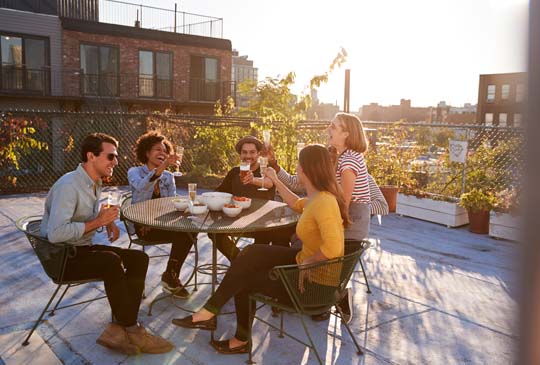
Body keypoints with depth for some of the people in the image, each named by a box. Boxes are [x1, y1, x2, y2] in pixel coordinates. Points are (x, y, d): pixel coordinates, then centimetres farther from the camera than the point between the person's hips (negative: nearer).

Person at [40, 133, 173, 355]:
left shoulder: (96, 183, 8)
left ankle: (121, 329, -15)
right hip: (62, 258, -9)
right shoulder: (68, 185, -21)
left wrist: (109, 221, 6)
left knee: (139, 259, -7)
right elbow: (55, 234, -32)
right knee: (111, 262, -33)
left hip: (82, 249, 9)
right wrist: (97, 222, -22)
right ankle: (131, 330, -17)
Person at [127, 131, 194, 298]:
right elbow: (141, 187, -26)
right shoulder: (135, 172, -1)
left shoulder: (169, 177, 13)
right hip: (144, 225, -5)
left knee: (189, 231, -27)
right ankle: (171, 277, -10)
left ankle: (171, 275, -10)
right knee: (183, 233, -29)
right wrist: (163, 166, -40)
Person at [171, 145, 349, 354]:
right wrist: (275, 180, 26)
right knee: (251, 253, 2)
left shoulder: (324, 202, -28)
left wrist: (305, 262, -23)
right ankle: (209, 313, 8)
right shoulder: (317, 196, 2)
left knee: (245, 279, 1)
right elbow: (297, 204, 24)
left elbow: (333, 249, -39)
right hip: (305, 260, 9)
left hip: (315, 281, -9)